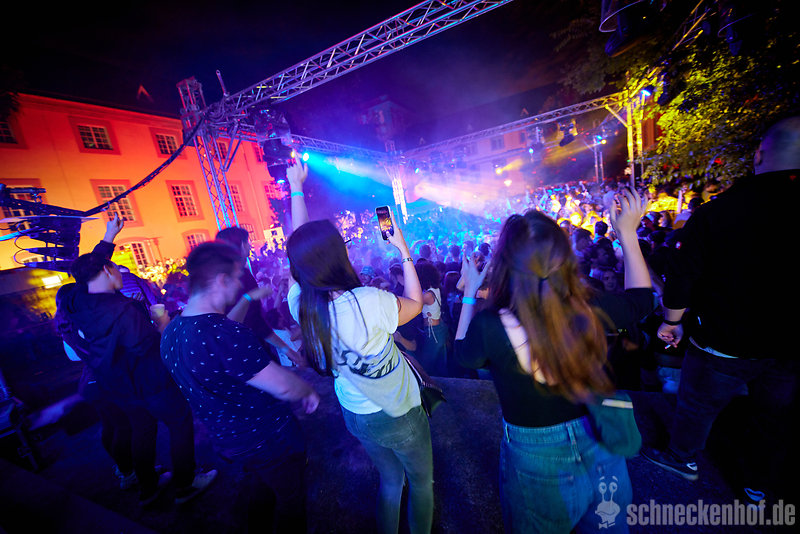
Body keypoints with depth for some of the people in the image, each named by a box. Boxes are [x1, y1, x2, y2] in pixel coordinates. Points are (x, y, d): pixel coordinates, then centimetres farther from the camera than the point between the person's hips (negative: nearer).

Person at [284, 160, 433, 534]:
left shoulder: (301, 304, -18)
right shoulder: (368, 303, -35)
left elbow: (301, 249, -5)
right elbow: (415, 303, -15)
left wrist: (296, 188, 6)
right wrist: (404, 251, -8)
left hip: (356, 416, 5)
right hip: (399, 415, -5)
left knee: (390, 480, 32)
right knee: (421, 481, 26)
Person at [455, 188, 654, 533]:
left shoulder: (489, 326, -31)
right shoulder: (590, 308, -22)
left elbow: (463, 354, -7)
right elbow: (641, 299, 2)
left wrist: (469, 293, -1)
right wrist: (628, 233, 7)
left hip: (537, 466, -2)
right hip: (601, 456, 3)